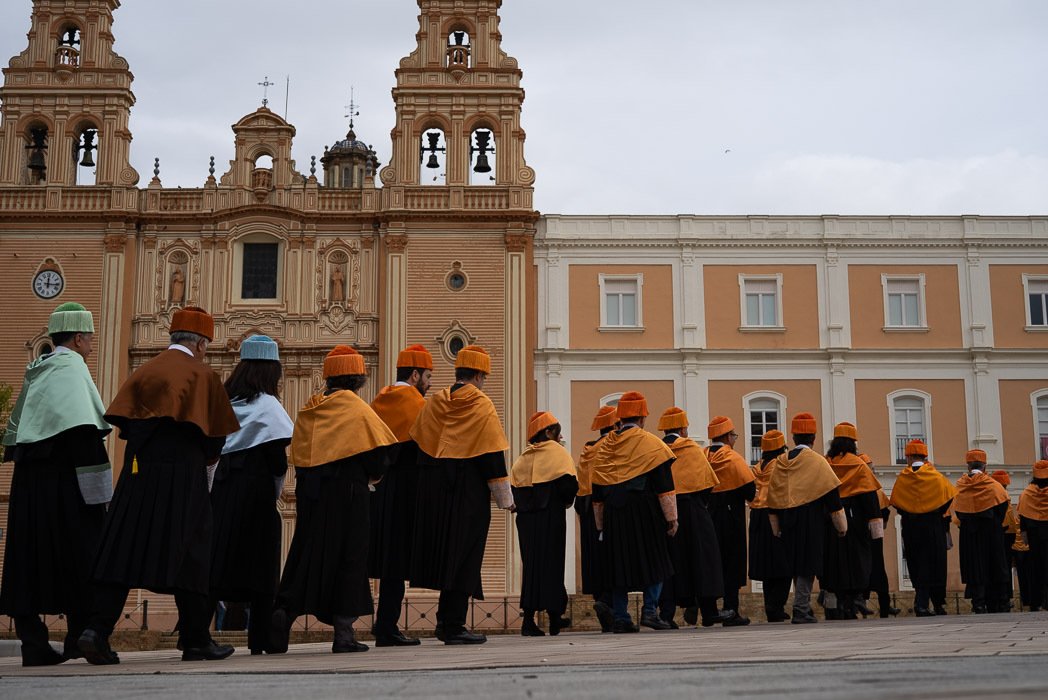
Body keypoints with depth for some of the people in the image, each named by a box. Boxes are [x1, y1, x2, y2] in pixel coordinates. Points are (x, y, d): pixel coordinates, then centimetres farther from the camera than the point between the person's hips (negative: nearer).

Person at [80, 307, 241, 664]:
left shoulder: (143, 372, 12)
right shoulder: (202, 375, 0)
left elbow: (124, 423, 8)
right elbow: (216, 434, 1)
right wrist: (205, 470, 17)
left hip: (137, 473, 4)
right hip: (183, 474, -4)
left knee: (123, 550, 4)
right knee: (188, 555, 2)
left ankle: (97, 628, -10)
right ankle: (196, 641, 7)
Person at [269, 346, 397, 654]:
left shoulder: (308, 409, 11)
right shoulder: (356, 408, -6)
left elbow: (297, 455, 13)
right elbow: (378, 453, -8)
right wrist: (372, 475, 11)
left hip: (309, 492, 5)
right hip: (347, 491, -5)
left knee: (306, 555, 10)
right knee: (348, 557, 1)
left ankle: (285, 610, -12)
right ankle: (343, 633, 3)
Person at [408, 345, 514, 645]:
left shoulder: (433, 403, 7)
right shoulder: (482, 406, -7)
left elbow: (419, 446, 9)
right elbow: (493, 456, -9)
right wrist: (505, 498, -4)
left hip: (433, 493, 5)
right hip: (468, 493, -5)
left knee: (444, 551, 14)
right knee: (463, 556, -1)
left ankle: (445, 620, 19)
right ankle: (453, 627, -1)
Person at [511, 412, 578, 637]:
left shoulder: (523, 456, 11)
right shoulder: (557, 452, -4)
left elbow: (513, 487, 7)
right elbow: (568, 484, -14)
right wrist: (568, 500, 4)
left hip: (525, 517, 5)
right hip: (550, 517, -5)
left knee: (530, 563, 8)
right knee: (551, 564, 2)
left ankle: (529, 620, 3)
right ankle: (555, 619, 8)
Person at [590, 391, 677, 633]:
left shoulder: (603, 447, 11)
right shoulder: (651, 444, -2)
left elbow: (598, 494, 13)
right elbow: (664, 486, -7)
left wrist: (601, 524, 19)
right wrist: (671, 518, -4)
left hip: (614, 514, 4)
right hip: (644, 511, -4)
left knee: (619, 563, 7)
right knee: (653, 560, 7)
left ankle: (621, 618, 7)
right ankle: (649, 609, -3)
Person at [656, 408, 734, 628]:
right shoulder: (692, 449, -1)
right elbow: (706, 482, -3)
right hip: (690, 510, -3)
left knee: (667, 561, 4)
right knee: (701, 558, 6)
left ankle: (667, 613, -3)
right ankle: (709, 612, 8)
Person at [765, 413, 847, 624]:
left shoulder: (781, 462, 8)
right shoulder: (817, 461, -6)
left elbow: (772, 496, 10)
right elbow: (831, 493, -7)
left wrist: (777, 528, 17)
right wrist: (841, 525, 0)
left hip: (788, 521, 5)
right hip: (811, 521, -5)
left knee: (797, 565, 14)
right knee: (807, 565, -3)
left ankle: (802, 608, 19)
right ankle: (801, 611, -7)